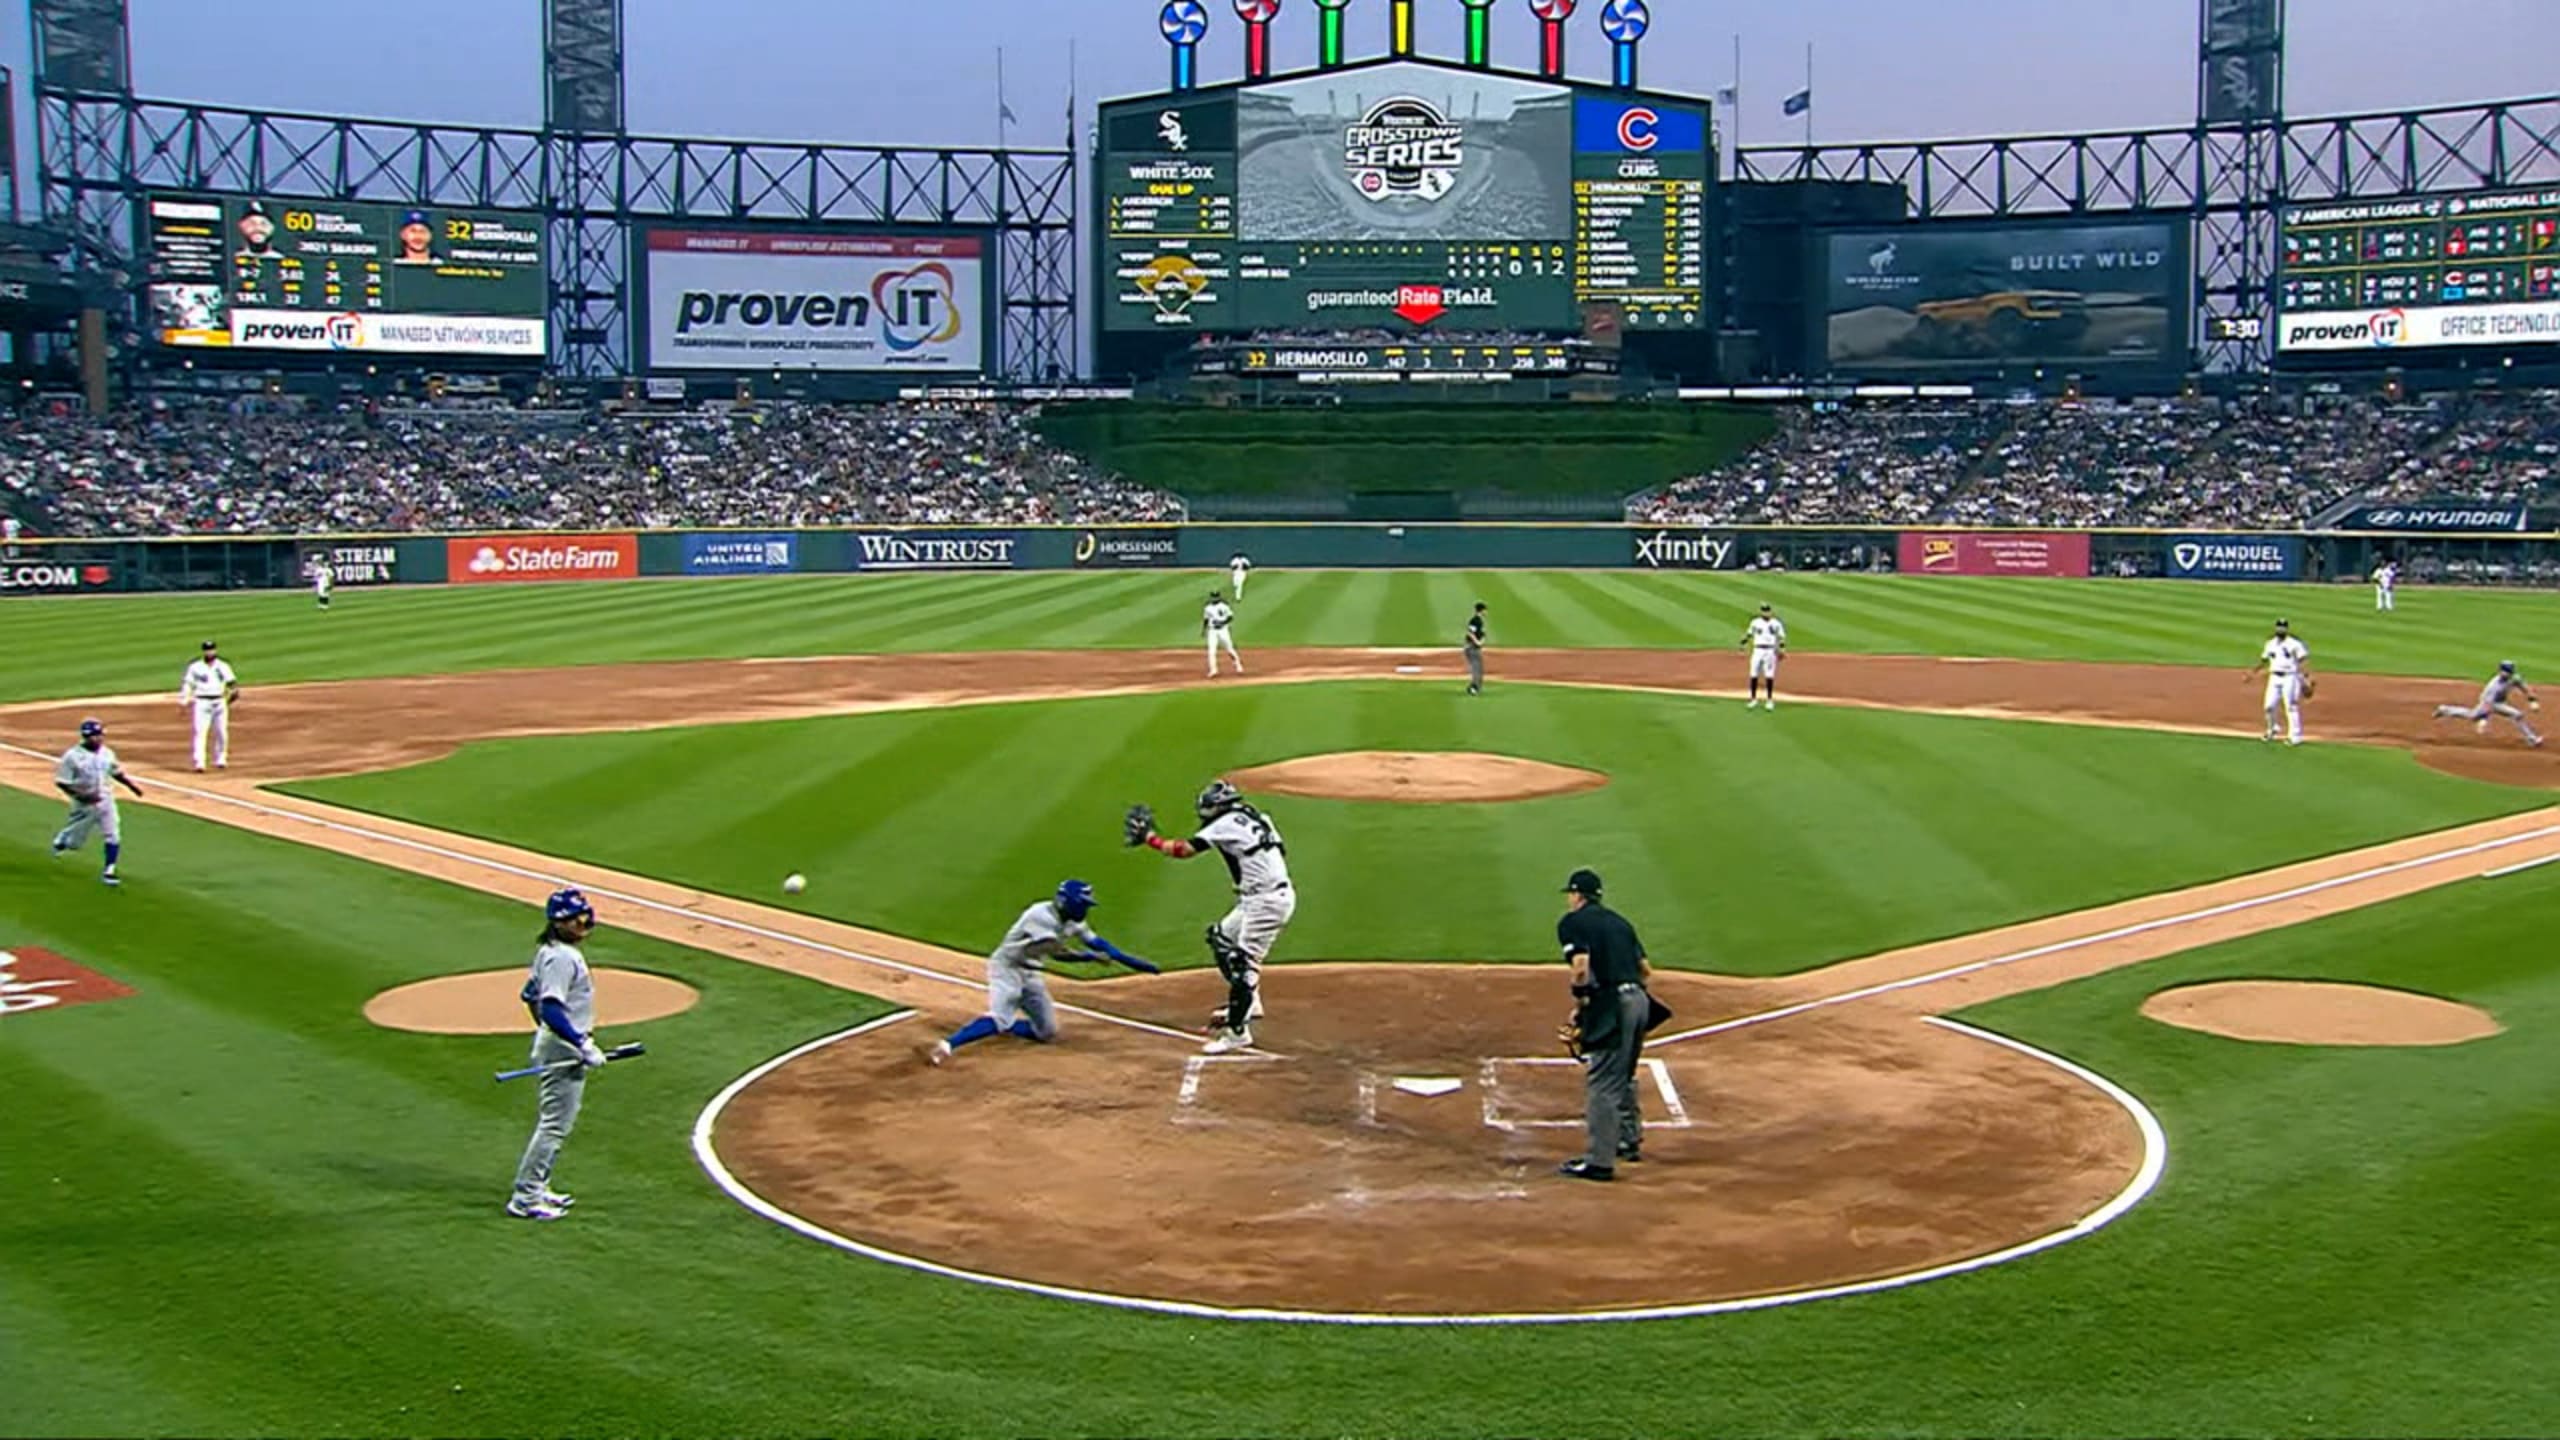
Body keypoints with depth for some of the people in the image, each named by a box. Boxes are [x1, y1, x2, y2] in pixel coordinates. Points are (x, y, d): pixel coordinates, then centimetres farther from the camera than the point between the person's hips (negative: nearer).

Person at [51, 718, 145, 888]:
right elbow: (61, 782, -16)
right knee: (75, 842, 11)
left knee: (113, 836, -5)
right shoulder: (73, 756, -18)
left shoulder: (107, 753, -1)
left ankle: (109, 871, 4)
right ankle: (60, 840, 46)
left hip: (105, 801, 4)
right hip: (84, 804, -4)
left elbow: (117, 773, 15)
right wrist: (82, 796, -26)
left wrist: (132, 786, 4)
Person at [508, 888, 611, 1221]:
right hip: (563, 1048, -11)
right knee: (554, 1125, -6)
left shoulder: (549, 951, 10)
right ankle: (525, 1198, -2)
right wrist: (583, 1045, -27)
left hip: (554, 1044, 11)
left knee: (553, 1123, 18)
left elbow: (529, 995, 20)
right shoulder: (562, 957, -21)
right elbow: (551, 1009, -29)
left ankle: (537, 1189, 26)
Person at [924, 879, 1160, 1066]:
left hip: (1030, 973, 9)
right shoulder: (1041, 916, -24)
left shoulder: (1072, 922, 1)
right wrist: (1090, 957, -28)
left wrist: (1137, 964, 1)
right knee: (999, 1017, -30)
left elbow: (1098, 943, 5)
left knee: (1047, 1032, 6)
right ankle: (946, 1045, -36)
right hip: (1007, 967, -9)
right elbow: (1056, 953, -30)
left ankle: (1002, 1026, 23)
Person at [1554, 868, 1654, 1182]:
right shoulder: (1618, 920, 20)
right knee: (1623, 1077, 25)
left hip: (1612, 1004, -8)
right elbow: (1645, 970, 17)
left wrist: (1579, 1006, -4)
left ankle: (1599, 1161, -6)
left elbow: (1581, 967, -16)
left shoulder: (1572, 922, -1)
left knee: (1601, 1083, -5)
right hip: (1638, 1000, 8)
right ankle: (1629, 1142, 37)